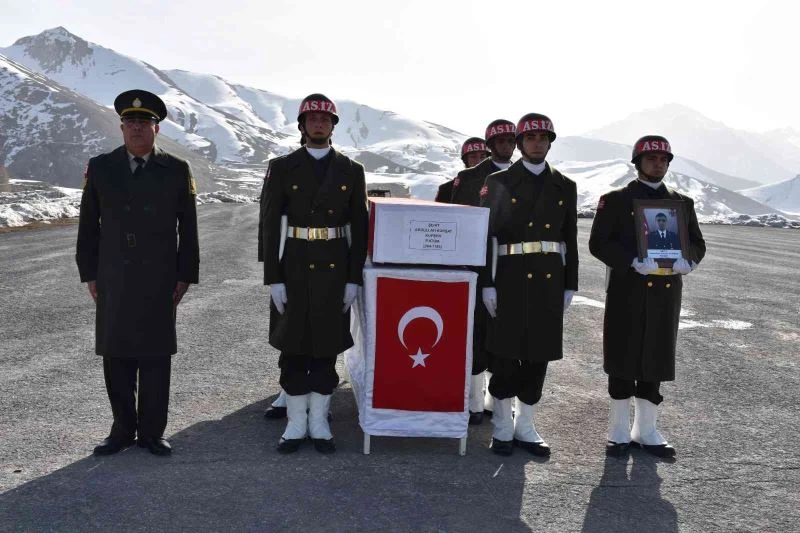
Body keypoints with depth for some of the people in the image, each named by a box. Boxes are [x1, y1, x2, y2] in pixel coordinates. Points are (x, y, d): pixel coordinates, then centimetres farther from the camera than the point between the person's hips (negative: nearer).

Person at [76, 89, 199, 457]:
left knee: (156, 358, 4)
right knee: (116, 358, 7)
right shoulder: (100, 168, 5)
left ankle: (152, 432, 16)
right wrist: (89, 274, 4)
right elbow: (88, 226, 8)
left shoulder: (177, 171, 2)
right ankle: (123, 429, 21)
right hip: (114, 282, 1)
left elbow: (187, 228, 4)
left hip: (159, 282, -1)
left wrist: (185, 275, -1)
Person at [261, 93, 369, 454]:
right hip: (294, 267, -1)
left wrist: (354, 279, -3)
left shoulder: (351, 171, 3)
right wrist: (273, 278, -9)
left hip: (335, 268, 1)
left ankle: (319, 422, 20)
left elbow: (359, 229, 3)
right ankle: (296, 422, 18)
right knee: (293, 347, 5)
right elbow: (270, 225, -3)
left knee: (327, 346, 7)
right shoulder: (283, 168, -1)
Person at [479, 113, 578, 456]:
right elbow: (486, 234, -3)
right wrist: (486, 284, -9)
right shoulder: (498, 182, 1)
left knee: (538, 356, 7)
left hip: (549, 281, 3)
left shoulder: (565, 187, 10)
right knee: (505, 354, 1)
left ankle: (525, 427, 20)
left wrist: (569, 286, 7)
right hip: (510, 279, -3)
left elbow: (570, 240, 12)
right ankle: (502, 428, 16)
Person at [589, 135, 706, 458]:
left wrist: (685, 261, -10)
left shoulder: (682, 203, 14)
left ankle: (646, 430, 21)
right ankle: (619, 431, 15)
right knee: (623, 359, 2)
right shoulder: (616, 200, 1)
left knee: (656, 359, 9)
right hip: (627, 291, -4)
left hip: (666, 293, 4)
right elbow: (598, 243, -8)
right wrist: (635, 261, -20)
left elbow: (697, 245, 14)